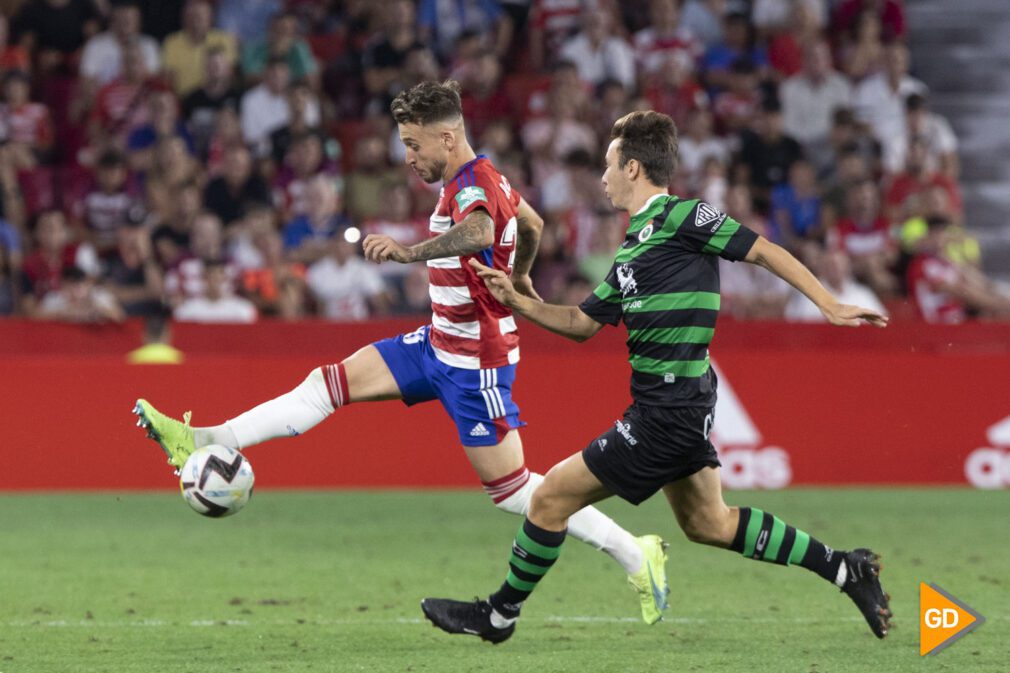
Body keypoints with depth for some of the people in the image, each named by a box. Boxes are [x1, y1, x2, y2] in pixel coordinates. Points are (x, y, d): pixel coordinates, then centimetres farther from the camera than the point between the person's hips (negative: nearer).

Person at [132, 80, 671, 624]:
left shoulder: (472, 187, -23)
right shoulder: (483, 181, 7)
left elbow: (478, 234, -48)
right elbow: (531, 224, 27)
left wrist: (409, 252, -64)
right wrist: (518, 280, 45)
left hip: (475, 362, -10)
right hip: (441, 343, 10)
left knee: (509, 488, -4)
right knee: (332, 382, 4)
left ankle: (635, 556, 5)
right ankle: (209, 442, 5)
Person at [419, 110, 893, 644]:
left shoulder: (680, 218, -11)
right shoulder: (632, 250, 16)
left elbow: (765, 251, -10)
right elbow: (582, 323, 21)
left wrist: (830, 307, -12)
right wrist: (516, 301, 10)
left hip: (668, 413, -10)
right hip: (673, 406, 10)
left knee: (552, 496, -2)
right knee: (707, 523, 18)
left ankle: (500, 614, 12)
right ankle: (841, 568, 23)